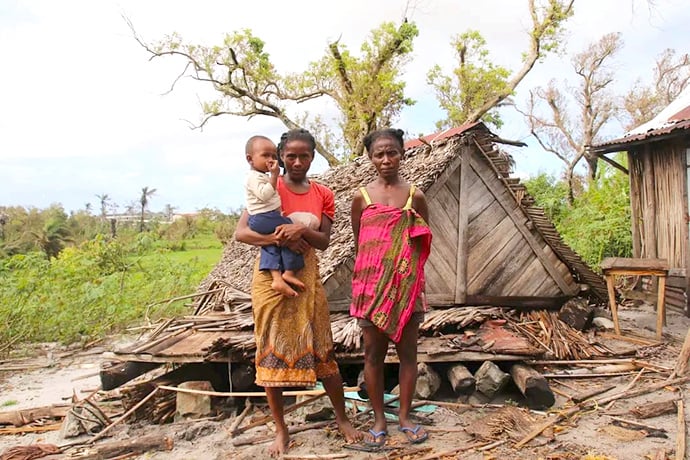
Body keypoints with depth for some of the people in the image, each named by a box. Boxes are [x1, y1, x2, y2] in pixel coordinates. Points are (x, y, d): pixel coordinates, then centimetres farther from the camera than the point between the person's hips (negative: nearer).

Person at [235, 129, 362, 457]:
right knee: (271, 352, 4)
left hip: (307, 278, 2)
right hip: (271, 278, -2)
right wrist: (280, 239, -25)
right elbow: (240, 233, -13)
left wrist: (301, 231, -21)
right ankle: (281, 430, 19)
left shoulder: (322, 195, 4)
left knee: (322, 351, 6)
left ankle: (343, 419, 24)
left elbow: (324, 242, -1)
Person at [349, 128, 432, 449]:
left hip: (407, 284, 0)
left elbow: (424, 245, 7)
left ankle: (405, 417, 24)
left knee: (407, 351, 8)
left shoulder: (415, 196, 2)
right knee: (373, 353, 7)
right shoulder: (362, 197, 2)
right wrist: (362, 286, 3)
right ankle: (378, 420, 21)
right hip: (372, 284, 0)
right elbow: (358, 243, 8)